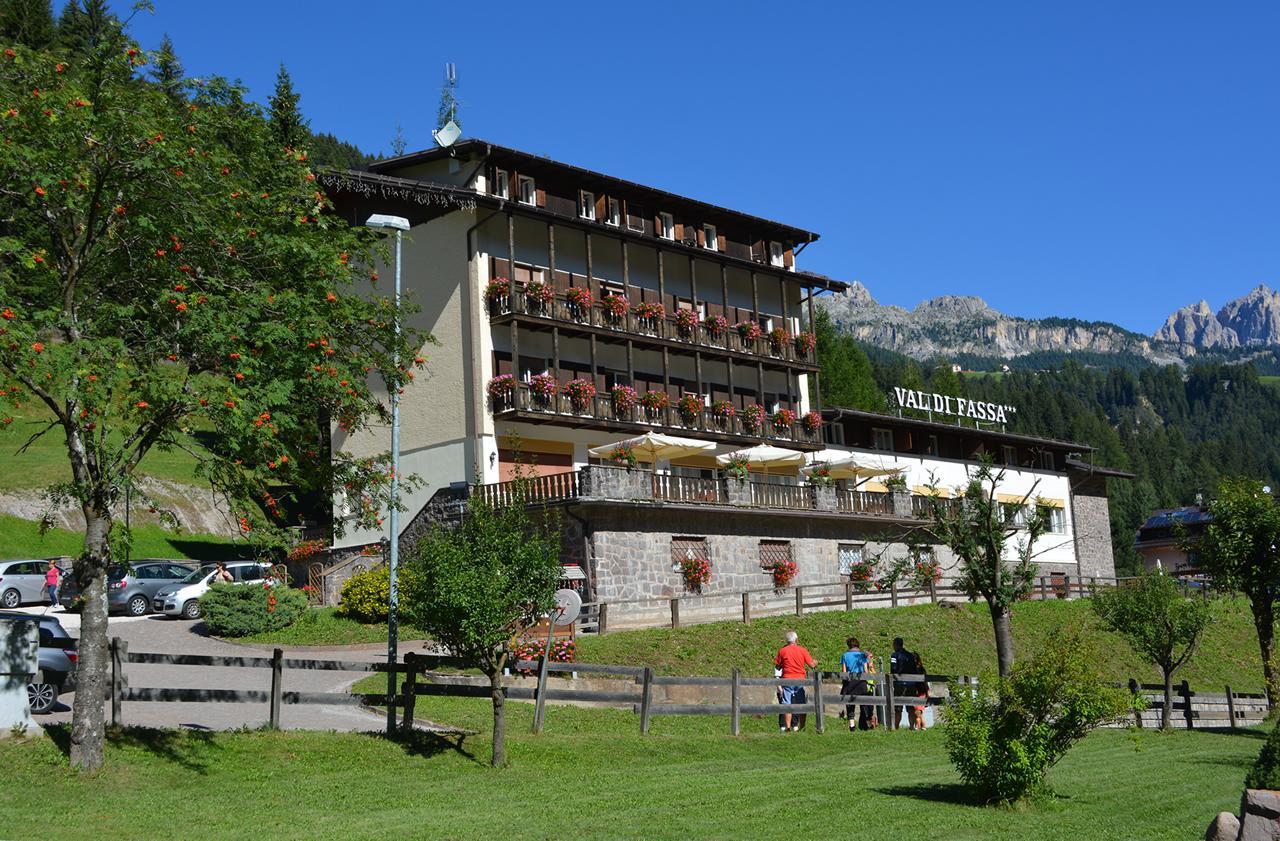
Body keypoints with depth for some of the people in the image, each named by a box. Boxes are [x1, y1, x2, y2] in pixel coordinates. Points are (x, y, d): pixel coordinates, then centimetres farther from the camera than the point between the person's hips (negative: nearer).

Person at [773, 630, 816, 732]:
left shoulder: (782, 651, -1)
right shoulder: (803, 650, -1)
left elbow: (777, 666, 5)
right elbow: (811, 664, 1)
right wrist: (815, 662, 23)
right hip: (800, 680, 1)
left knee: (787, 704, 2)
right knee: (801, 704, 10)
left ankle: (787, 726, -3)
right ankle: (801, 726, 11)